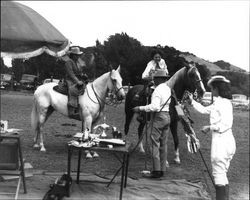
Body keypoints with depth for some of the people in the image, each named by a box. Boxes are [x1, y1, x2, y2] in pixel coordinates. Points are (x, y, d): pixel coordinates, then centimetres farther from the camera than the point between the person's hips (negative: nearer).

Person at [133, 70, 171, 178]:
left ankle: (156, 170, -5)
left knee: (155, 144, -4)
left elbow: (154, 106, -24)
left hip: (158, 117, -8)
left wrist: (140, 108, -21)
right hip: (167, 116, 8)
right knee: (163, 144, 11)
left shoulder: (157, 90, -15)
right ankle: (162, 169, 15)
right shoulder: (168, 89, 12)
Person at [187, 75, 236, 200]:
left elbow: (226, 124, -23)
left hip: (222, 142, -10)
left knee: (219, 174, -3)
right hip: (227, 142, 10)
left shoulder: (224, 102, -15)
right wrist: (192, 102, 28)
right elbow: (204, 110, 26)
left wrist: (210, 128, -14)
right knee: (222, 174, 15)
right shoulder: (217, 103, 14)